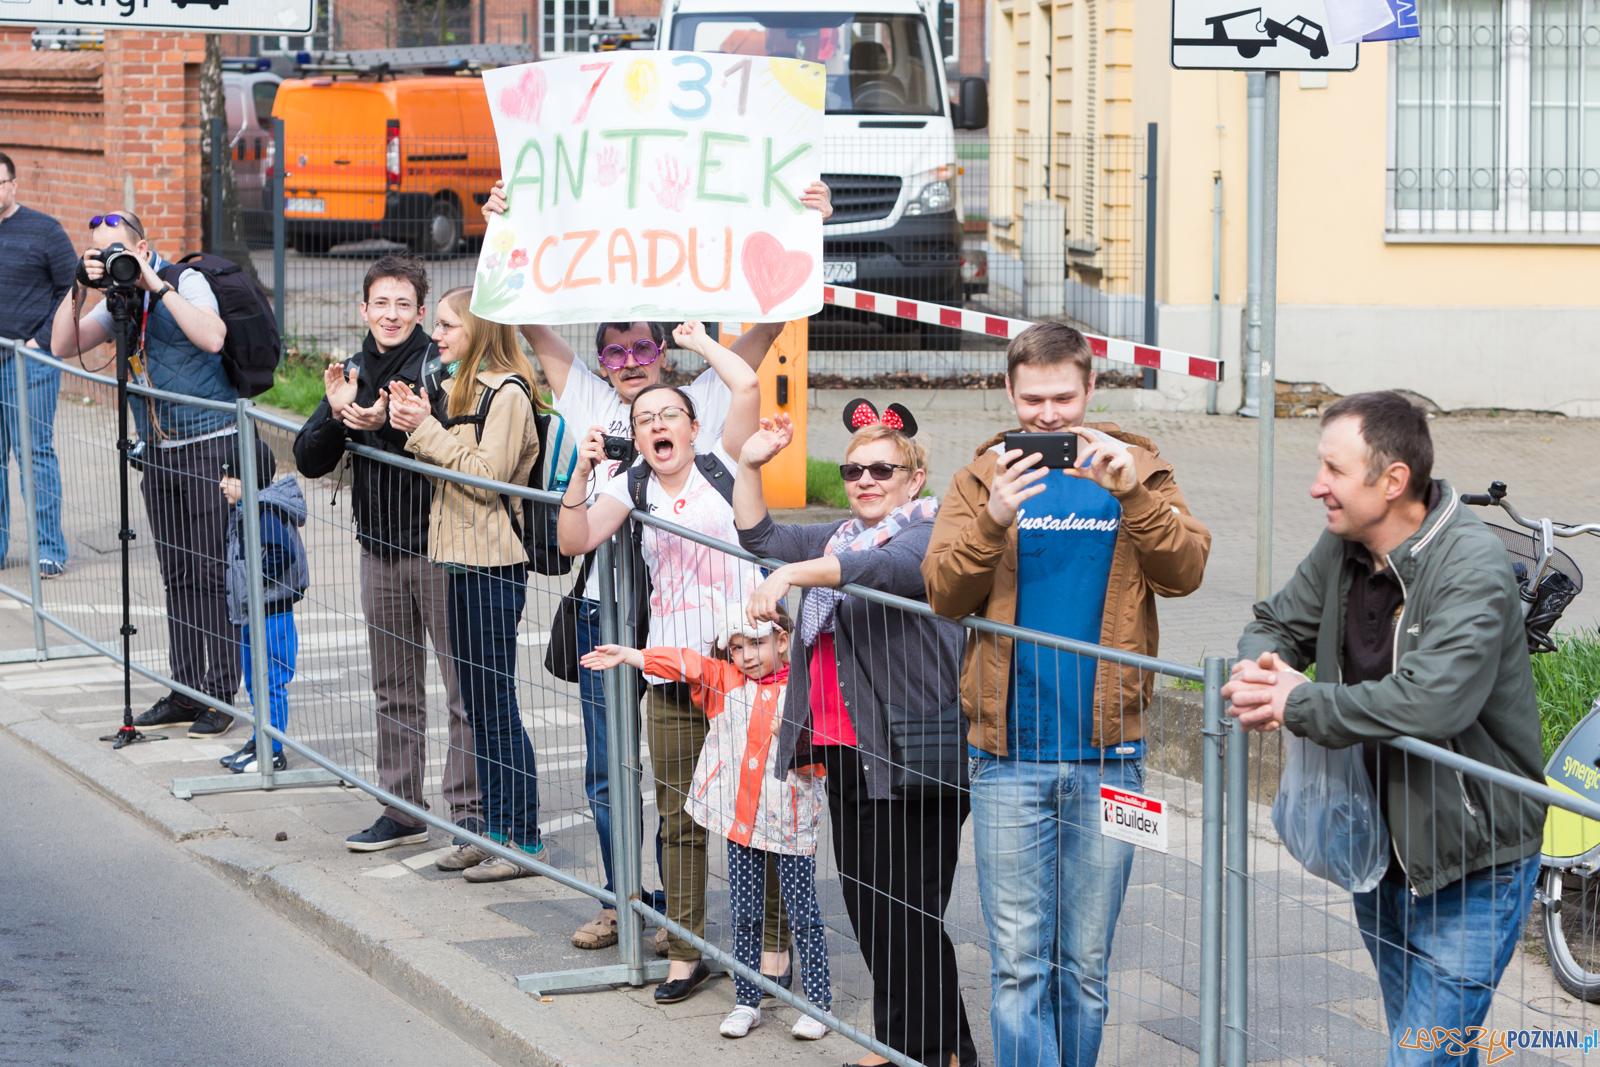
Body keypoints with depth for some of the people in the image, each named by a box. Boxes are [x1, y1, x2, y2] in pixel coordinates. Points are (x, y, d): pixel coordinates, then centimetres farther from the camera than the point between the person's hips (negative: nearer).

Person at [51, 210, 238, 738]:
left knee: (213, 573, -5)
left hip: (211, 443, -6)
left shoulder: (186, 283, -8)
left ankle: (221, 695, -1)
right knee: (177, 575, 9)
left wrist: (156, 286, -24)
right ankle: (185, 690, 14)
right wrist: (78, 289, -12)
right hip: (158, 451, 7)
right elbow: (63, 347, 2)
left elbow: (212, 338, -27)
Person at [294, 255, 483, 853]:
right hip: (380, 546, 6)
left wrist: (388, 424, -32)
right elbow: (310, 461, 7)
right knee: (395, 690, 12)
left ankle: (470, 809, 3)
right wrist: (337, 413, -11)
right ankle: (402, 810, 20)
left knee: (462, 684, -4)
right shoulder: (354, 370, 10)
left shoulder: (438, 367, -8)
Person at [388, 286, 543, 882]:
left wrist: (428, 430, -15)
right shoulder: (458, 389, 16)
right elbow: (444, 473, 14)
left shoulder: (507, 395, -12)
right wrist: (415, 426, -2)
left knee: (497, 706, -5)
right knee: (476, 705, 12)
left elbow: (486, 476, -19)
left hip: (493, 565, -9)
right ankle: (494, 831, 19)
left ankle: (522, 840, 1)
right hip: (461, 562, 9)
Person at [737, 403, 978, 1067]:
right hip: (845, 756, 9)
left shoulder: (931, 535, -9)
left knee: (909, 917, -7)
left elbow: (884, 568, -30)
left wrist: (793, 574, -40)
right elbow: (758, 536, 25)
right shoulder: (839, 538, 19)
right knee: (866, 909, 13)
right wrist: (749, 465, 11)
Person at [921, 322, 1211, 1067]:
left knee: (1086, 964, 8)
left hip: (1107, 754, 1)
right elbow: (944, 593, -5)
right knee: (1019, 965, -2)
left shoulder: (1135, 470, 7)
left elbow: (1184, 572, -8)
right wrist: (993, 521, -23)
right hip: (1010, 757, 0)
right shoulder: (983, 477, 6)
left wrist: (1133, 494, -24)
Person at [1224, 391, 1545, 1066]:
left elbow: (1436, 699, -38)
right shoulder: (1343, 547, 1)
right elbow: (1277, 622, 16)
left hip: (1473, 865, -8)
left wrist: (1300, 705, -28)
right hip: (1379, 848, 8)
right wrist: (1262, 664, -11)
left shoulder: (1473, 566, -23)